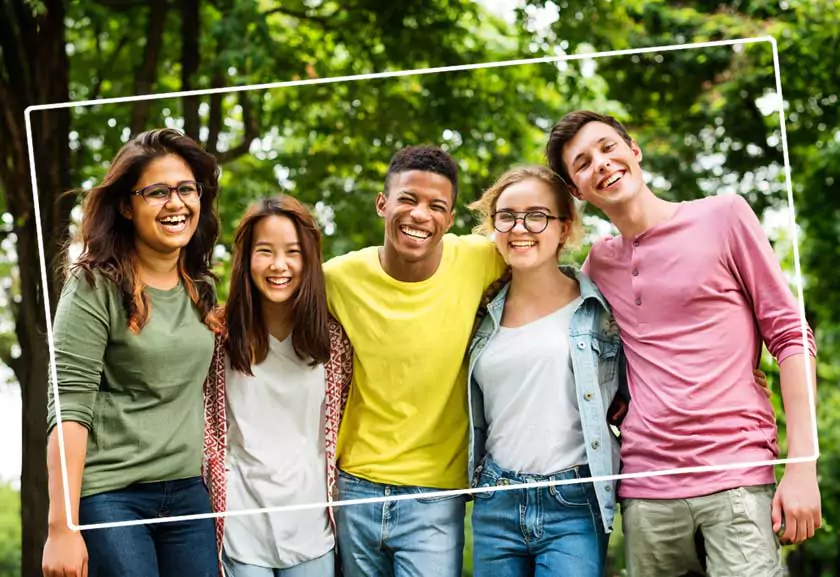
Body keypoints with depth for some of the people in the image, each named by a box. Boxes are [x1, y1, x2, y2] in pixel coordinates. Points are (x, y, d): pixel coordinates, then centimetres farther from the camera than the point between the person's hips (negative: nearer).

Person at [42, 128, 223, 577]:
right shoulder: (95, 288, -8)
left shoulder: (203, 289, 10)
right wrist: (62, 527, -19)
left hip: (189, 494, 6)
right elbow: (69, 409, -14)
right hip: (109, 496, -6)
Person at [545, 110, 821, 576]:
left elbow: (791, 336, 0)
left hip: (738, 478, -3)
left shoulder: (723, 216, 3)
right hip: (645, 490, 4)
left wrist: (802, 466, -8)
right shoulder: (599, 262, 14)